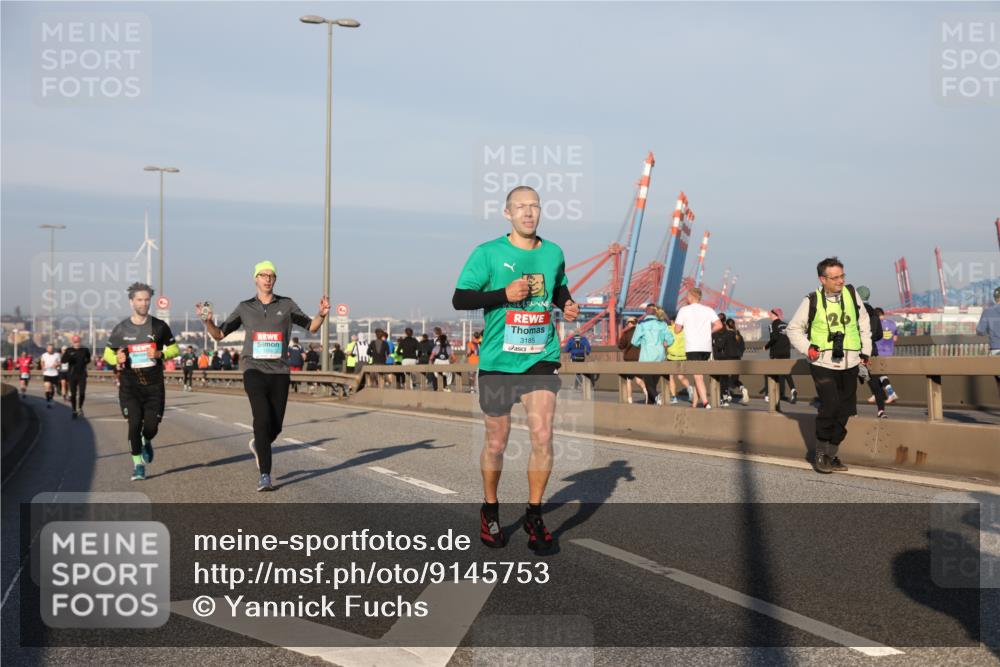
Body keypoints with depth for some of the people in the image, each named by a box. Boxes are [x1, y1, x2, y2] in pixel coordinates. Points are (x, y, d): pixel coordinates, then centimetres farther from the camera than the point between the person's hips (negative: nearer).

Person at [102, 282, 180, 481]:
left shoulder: (159, 326, 2)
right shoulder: (121, 329, 2)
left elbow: (174, 348, 11)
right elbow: (108, 353, 12)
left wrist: (161, 354, -11)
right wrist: (116, 359, -12)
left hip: (154, 384, 1)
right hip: (129, 384, 0)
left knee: (151, 426, -3)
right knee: (134, 423, -11)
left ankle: (146, 442, 35)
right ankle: (138, 464, 5)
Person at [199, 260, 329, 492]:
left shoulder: (286, 305, 8)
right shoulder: (244, 308, 8)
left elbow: (311, 327, 13)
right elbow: (219, 334, 12)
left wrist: (322, 315, -8)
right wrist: (208, 321, -8)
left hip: (280, 372, 2)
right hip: (254, 371, -2)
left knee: (276, 426, 4)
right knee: (262, 420, -17)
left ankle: (258, 445, 40)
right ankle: (265, 475, -13)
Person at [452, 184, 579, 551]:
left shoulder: (553, 253, 8)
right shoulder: (488, 253, -4)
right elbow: (459, 299, -7)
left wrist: (568, 305, 5)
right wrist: (504, 293, -18)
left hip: (541, 359, 2)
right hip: (497, 361, -2)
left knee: (542, 436, -8)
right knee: (497, 440, 8)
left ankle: (534, 515, 9)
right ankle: (490, 511, 29)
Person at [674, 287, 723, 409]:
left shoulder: (684, 310, 0)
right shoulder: (708, 310, 9)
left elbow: (677, 330, -1)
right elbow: (719, 325, -2)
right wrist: (707, 331, 13)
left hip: (692, 347, -4)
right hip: (706, 347, 4)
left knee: (698, 376, -8)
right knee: (698, 375, 16)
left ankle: (706, 403, -22)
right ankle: (694, 403, 18)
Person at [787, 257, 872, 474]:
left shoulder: (851, 294, 4)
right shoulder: (812, 301, -4)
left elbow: (863, 323, 16)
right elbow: (794, 329, 7)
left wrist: (865, 351, 12)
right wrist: (807, 348, -7)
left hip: (849, 364, 4)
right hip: (823, 364, -4)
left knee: (844, 411, 8)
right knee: (829, 406, -19)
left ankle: (831, 455, 22)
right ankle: (820, 454, -3)